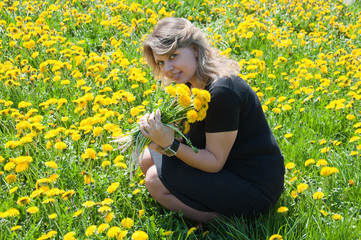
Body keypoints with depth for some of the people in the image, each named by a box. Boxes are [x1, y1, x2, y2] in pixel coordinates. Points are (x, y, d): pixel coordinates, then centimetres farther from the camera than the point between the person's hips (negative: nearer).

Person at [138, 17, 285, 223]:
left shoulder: (221, 91, -27)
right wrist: (163, 141, -14)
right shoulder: (193, 81, 1)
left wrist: (171, 145, -29)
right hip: (230, 168, 10)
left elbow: (215, 162, -22)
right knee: (148, 159, 9)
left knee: (156, 180, -15)